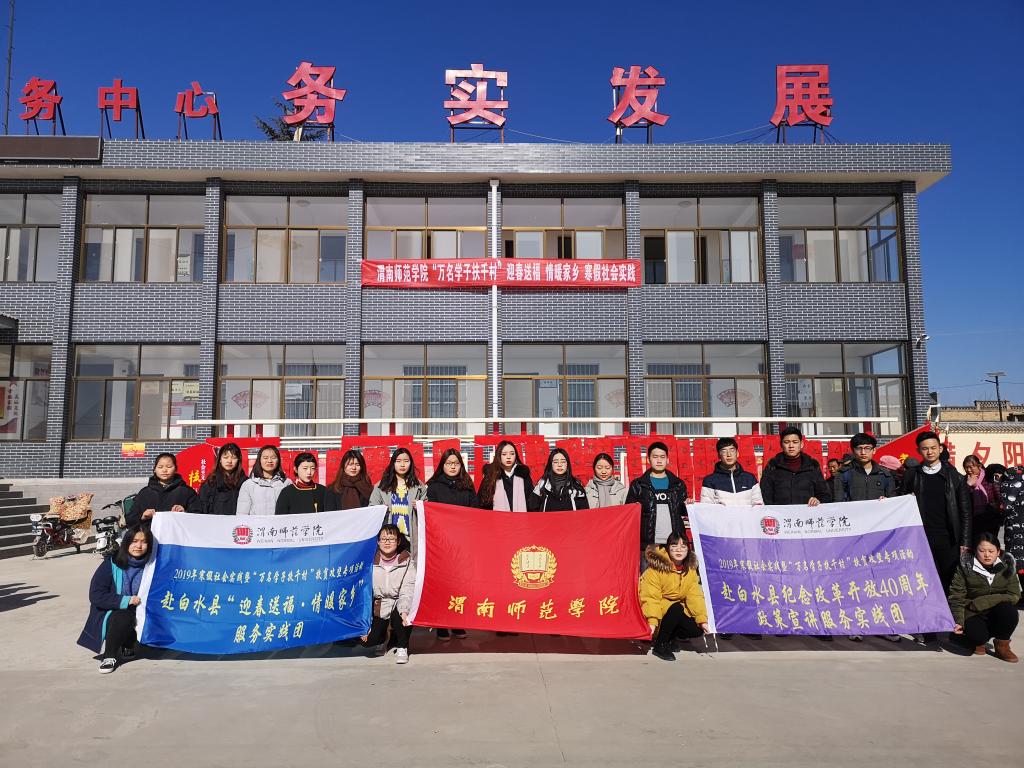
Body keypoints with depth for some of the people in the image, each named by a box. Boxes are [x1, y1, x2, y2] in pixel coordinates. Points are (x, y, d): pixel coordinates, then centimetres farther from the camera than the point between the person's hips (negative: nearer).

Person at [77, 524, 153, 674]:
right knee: (123, 617, -32)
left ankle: (128, 646, 8)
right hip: (108, 614, -3)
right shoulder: (112, 563, -15)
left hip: (135, 614, 3)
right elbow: (95, 595, -16)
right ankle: (110, 656, -8)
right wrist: (125, 600, -23)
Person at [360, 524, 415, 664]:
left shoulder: (407, 561, -7)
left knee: (400, 616, -33)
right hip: (378, 607, 1)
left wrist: (404, 610, -33)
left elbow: (407, 591, -14)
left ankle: (401, 647, -3)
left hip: (398, 604, -1)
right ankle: (384, 634, 22)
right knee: (369, 640, -16)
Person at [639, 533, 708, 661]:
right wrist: (652, 621, -34)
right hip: (656, 607, -6)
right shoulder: (657, 566, -20)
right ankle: (659, 645, -16)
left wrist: (702, 619, -16)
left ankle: (668, 636, 10)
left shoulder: (690, 568, -1)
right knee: (676, 608, -33)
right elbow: (651, 598, -24)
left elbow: (695, 596, -5)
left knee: (697, 630, -13)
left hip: (677, 610, 6)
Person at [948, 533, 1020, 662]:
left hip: (999, 617, 2)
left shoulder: (1007, 568, 0)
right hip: (973, 615, -2)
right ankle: (978, 641, 8)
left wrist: (981, 602, -21)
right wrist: (958, 622, -24)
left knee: (1008, 609, -31)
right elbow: (956, 598, -9)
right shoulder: (965, 569, -5)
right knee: (977, 636, -33)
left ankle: (1002, 646, -4)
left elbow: (1014, 596, -11)